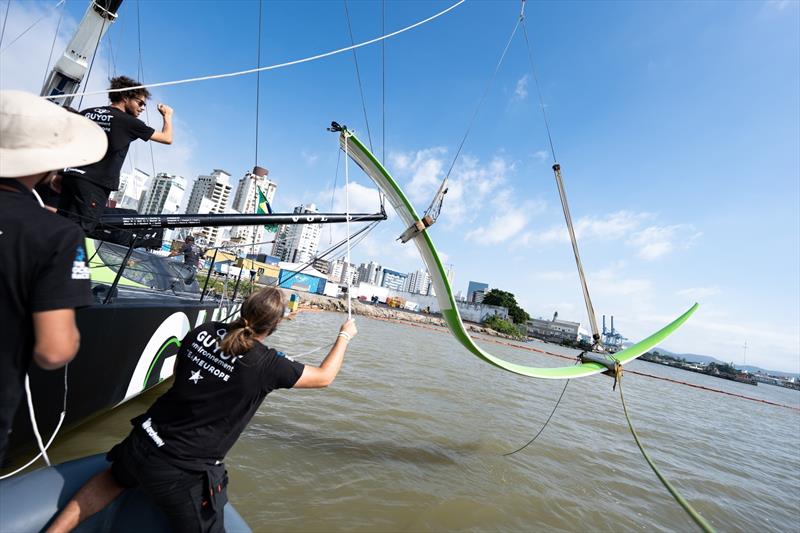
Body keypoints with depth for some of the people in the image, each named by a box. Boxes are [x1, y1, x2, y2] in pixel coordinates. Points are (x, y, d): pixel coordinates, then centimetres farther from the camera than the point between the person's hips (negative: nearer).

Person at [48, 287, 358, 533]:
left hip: (143, 442, 7)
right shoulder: (267, 364, -22)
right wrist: (345, 335, 5)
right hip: (181, 472, -6)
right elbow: (324, 377, -7)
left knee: (115, 479, 40)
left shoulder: (203, 331, -9)